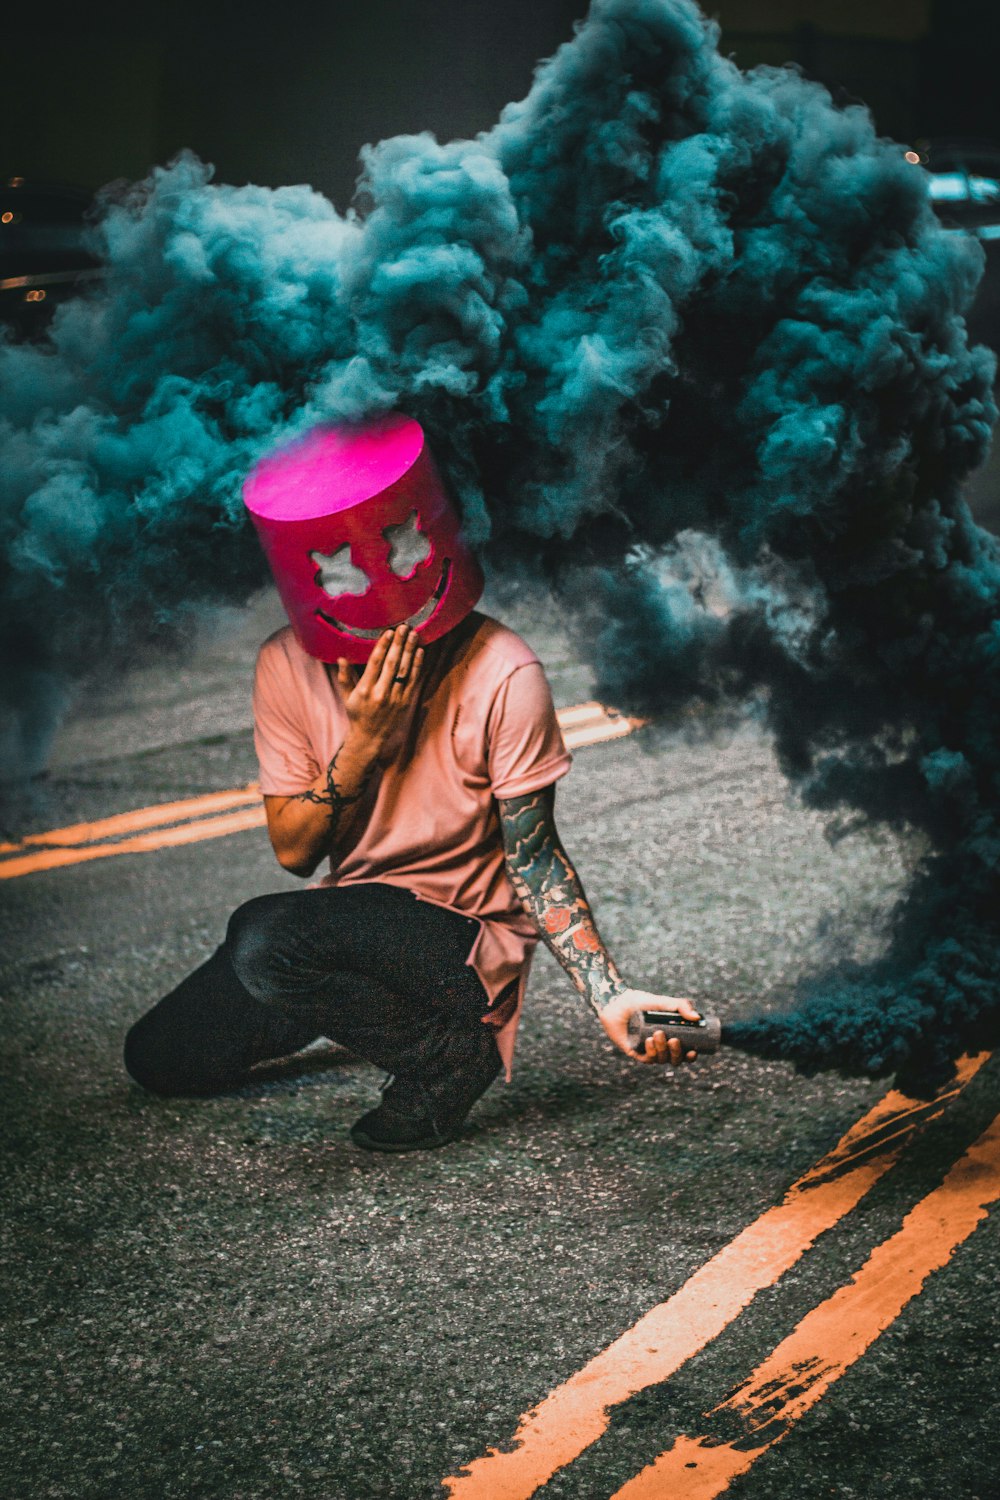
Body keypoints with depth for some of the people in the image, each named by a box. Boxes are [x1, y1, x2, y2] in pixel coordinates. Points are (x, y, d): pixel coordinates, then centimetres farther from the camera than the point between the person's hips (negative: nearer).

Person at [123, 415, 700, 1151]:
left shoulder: (501, 675, -21)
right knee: (161, 1057, 5)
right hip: (348, 921, 6)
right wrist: (363, 743, -23)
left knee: (266, 938, -32)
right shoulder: (289, 667, -8)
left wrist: (609, 996, -27)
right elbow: (293, 850, -5)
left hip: (464, 932, -6)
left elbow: (534, 858, -14)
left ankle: (449, 1050, -10)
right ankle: (360, 1000, 24)